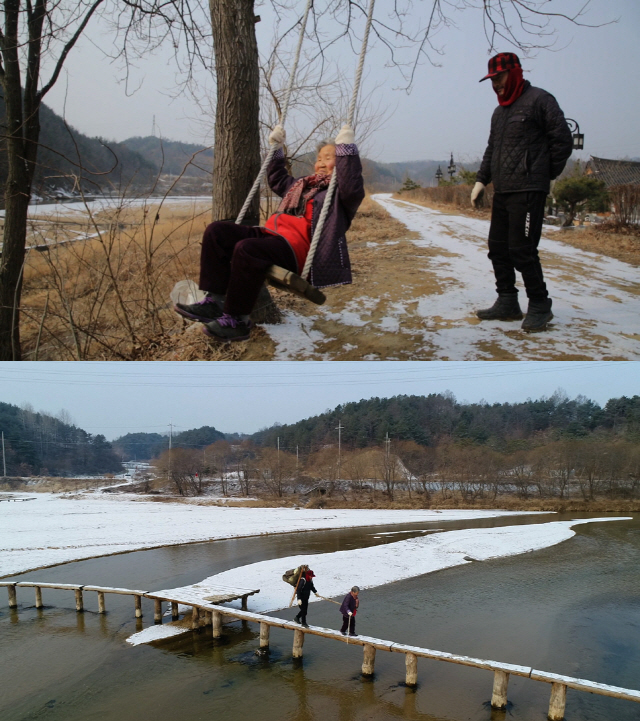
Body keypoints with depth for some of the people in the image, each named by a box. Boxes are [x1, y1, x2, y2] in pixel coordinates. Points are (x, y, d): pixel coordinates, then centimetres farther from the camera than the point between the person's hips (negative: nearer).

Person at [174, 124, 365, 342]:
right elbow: (278, 181, 49)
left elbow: (353, 189, -19)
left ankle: (236, 320, -26)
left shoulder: (339, 192, 6)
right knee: (216, 231, -4)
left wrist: (347, 150, -19)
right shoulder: (304, 184, 31)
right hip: (273, 234, 9)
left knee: (247, 249, -36)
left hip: (299, 247, -9)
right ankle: (214, 301, -14)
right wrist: (276, 148, 46)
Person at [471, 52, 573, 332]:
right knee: (498, 247, 9)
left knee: (522, 249, -11)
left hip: (528, 191, -9)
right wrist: (481, 180, 13)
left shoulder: (539, 100, -5)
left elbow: (562, 140, -7)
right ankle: (507, 303, 19)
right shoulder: (500, 111, 21)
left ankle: (540, 307, 1)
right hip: (502, 192, 9)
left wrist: (545, 175, -2)